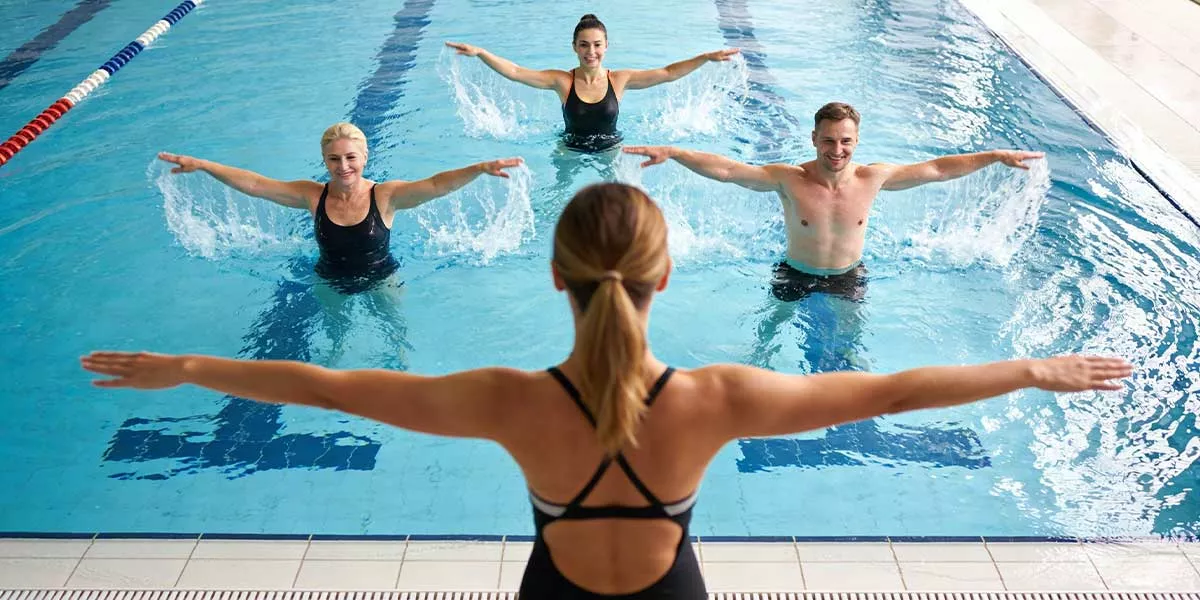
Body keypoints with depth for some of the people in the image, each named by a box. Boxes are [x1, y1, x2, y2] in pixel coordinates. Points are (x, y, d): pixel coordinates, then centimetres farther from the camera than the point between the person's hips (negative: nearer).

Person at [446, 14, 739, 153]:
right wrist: (479, 52, -34)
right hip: (570, 150, 0)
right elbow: (514, 72, -21)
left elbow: (667, 73, -11)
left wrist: (706, 57, -18)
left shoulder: (620, 79, -12)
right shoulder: (562, 81, -15)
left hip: (611, 150, 0)